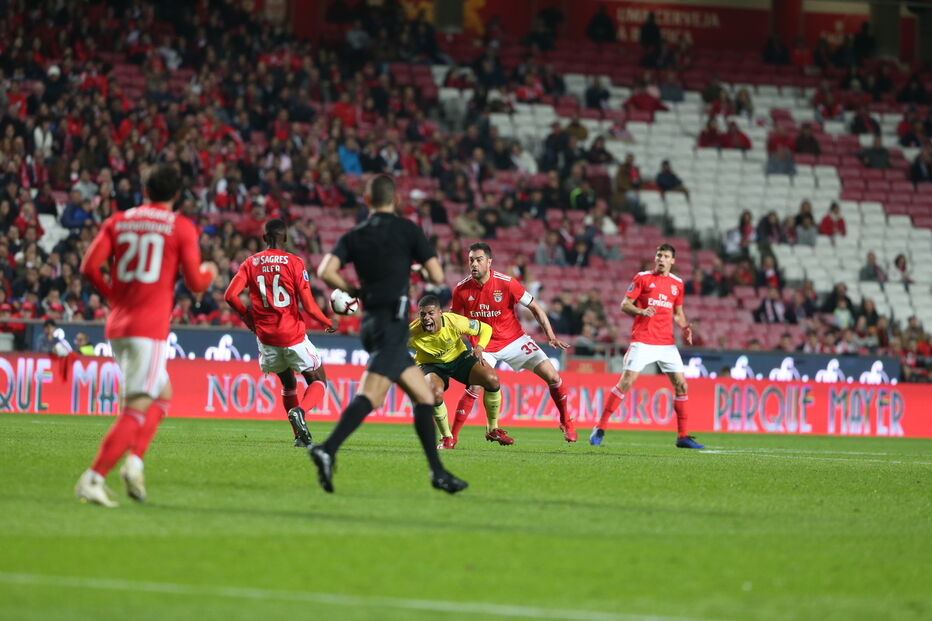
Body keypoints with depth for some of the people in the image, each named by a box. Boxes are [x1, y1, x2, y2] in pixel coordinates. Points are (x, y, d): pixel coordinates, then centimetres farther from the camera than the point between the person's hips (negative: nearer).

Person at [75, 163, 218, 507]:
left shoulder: (118, 221, 10)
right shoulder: (181, 227, -1)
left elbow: (89, 267, 2)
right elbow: (195, 282, -3)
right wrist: (209, 271, 19)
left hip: (117, 324, 6)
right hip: (150, 328, -6)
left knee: (162, 394, 22)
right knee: (137, 410, -6)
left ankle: (134, 461, 6)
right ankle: (92, 478, -16)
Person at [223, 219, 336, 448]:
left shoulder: (250, 263, 3)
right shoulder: (294, 262, -7)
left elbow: (230, 295, -6)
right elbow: (308, 304, -11)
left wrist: (247, 315, 11)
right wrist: (328, 322, 6)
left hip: (266, 335, 4)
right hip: (293, 334, -4)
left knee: (287, 382, 22)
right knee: (318, 381, 8)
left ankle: (300, 436, 17)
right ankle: (299, 410, -23)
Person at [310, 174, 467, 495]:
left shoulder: (353, 236, 12)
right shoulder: (407, 230, 1)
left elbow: (326, 272, -3)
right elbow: (437, 276, -1)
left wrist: (354, 290, 12)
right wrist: (420, 270, 21)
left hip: (371, 322, 6)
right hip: (393, 321, -6)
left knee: (423, 395, 13)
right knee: (371, 394, -19)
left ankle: (438, 472, 9)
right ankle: (327, 450, -38)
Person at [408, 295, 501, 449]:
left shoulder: (455, 322, -28)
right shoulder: (413, 332, -30)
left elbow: (485, 328, -12)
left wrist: (480, 347, -29)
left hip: (459, 357, 2)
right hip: (431, 365, -2)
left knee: (492, 379, -20)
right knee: (435, 393, -35)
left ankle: (493, 429, 4)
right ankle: (447, 437, -7)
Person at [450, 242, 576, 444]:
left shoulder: (506, 283, -18)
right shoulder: (461, 290, -12)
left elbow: (535, 308, -7)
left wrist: (551, 336, -13)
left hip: (514, 340, 0)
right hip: (485, 346, 0)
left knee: (552, 376, -6)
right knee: (473, 388, -21)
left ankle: (565, 422, 17)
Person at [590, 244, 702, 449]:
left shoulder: (677, 283, 13)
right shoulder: (642, 278, 1)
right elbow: (625, 305, -2)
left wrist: (684, 328, 4)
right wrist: (641, 311, -22)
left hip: (667, 343, 4)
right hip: (643, 340, -4)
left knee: (681, 384, -1)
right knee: (626, 381, -12)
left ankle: (683, 436, 9)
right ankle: (600, 429, -6)